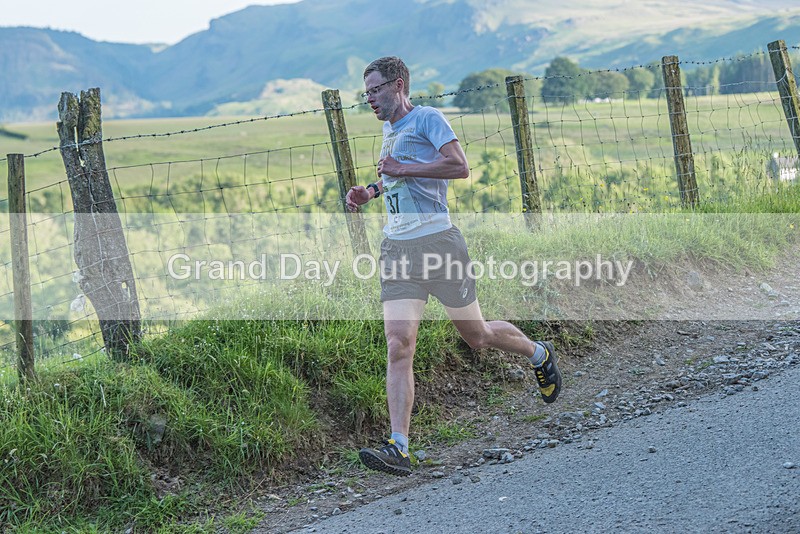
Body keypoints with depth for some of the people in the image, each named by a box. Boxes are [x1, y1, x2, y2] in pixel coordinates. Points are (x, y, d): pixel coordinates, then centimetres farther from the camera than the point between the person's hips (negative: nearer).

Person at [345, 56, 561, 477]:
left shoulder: (427, 118, -5)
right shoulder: (389, 128, 19)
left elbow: (459, 167, -19)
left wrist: (401, 169, -16)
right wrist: (370, 191, 18)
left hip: (437, 241, -6)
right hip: (397, 249, 6)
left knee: (476, 336, 9)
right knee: (398, 346, -10)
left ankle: (539, 354, 40)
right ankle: (398, 449, -16)